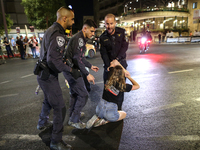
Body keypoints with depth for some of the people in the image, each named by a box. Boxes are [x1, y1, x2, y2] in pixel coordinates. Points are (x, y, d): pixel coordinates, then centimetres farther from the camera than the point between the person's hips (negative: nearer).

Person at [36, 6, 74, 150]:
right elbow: (53, 60, -33)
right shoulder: (58, 35, -23)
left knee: (49, 100, 30)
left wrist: (64, 60, 18)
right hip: (49, 76, -11)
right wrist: (69, 69, -22)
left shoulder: (51, 30, 10)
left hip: (44, 74, 11)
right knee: (60, 108, -2)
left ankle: (42, 123, 53)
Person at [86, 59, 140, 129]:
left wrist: (124, 70, 7)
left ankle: (97, 118, 8)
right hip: (110, 111, -5)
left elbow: (115, 61, 9)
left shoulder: (109, 79, -5)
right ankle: (105, 121, 3)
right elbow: (137, 86, 5)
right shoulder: (123, 86, -13)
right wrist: (129, 77, 13)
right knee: (124, 114, 27)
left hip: (100, 108, 5)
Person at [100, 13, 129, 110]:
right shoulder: (103, 37, -1)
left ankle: (119, 108, 19)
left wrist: (116, 59, -23)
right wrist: (109, 66, -21)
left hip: (121, 63, 0)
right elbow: (103, 53, -6)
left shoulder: (122, 32, -1)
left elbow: (125, 46, -10)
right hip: (108, 64, 1)